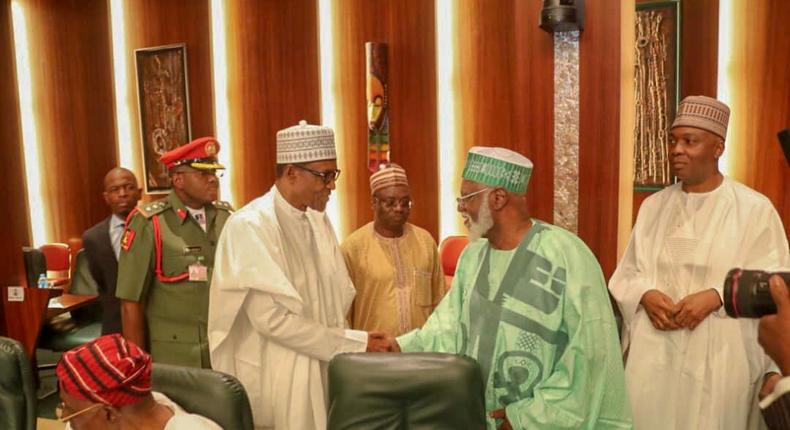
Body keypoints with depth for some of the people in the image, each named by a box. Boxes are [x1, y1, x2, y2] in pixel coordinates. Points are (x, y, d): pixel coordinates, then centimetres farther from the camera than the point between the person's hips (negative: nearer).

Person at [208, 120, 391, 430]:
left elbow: (339, 298, 6)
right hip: (276, 378, -6)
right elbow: (271, 317, -22)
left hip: (324, 367, 6)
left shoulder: (318, 220, 4)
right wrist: (354, 345, -19)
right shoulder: (250, 226, -17)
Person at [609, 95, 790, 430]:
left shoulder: (754, 208, -3)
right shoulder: (653, 206, 8)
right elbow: (626, 274, 9)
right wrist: (646, 295, -11)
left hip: (720, 357, -3)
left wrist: (716, 296, -19)